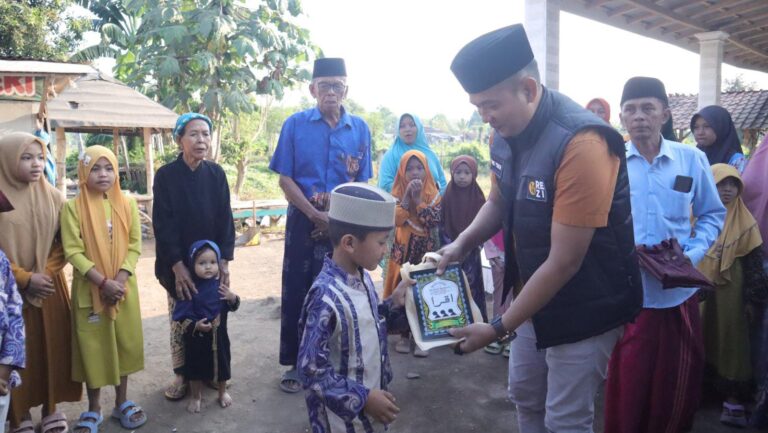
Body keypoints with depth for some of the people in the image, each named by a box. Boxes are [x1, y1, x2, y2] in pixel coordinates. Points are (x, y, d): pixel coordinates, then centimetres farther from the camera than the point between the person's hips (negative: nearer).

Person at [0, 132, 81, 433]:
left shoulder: (52, 196, 3)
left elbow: (64, 242, 5)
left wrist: (47, 273, -7)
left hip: (50, 287, 3)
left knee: (54, 345, 9)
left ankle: (51, 407, 26)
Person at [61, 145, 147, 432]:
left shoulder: (127, 204, 1)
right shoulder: (73, 207, -7)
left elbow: (135, 245, -1)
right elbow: (73, 252, -11)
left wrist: (119, 279, -13)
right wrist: (102, 282, -18)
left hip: (124, 287, 2)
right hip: (89, 289, -2)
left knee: (124, 342, 11)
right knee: (93, 345, 7)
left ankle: (122, 402, 29)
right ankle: (93, 409, 24)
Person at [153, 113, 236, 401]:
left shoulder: (216, 173, 0)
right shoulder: (165, 175, -8)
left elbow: (225, 218, 0)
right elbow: (162, 224, -10)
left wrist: (224, 260, -7)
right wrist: (178, 266, -16)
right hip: (178, 263, -2)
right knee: (180, 319, 6)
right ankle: (182, 375, 21)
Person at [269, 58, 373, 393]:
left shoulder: (359, 129, 3)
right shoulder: (295, 124, -1)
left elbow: (362, 183, 4)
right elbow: (285, 179, -3)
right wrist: (316, 215, -12)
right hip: (304, 220, -1)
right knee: (297, 291, 4)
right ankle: (296, 363, 18)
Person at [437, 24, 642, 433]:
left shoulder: (581, 143, -29)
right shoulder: (509, 134, -4)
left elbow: (564, 263, -28)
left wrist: (498, 328, -21)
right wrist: (461, 244, -7)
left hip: (583, 309, -8)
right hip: (533, 297, 8)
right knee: (524, 395, 22)